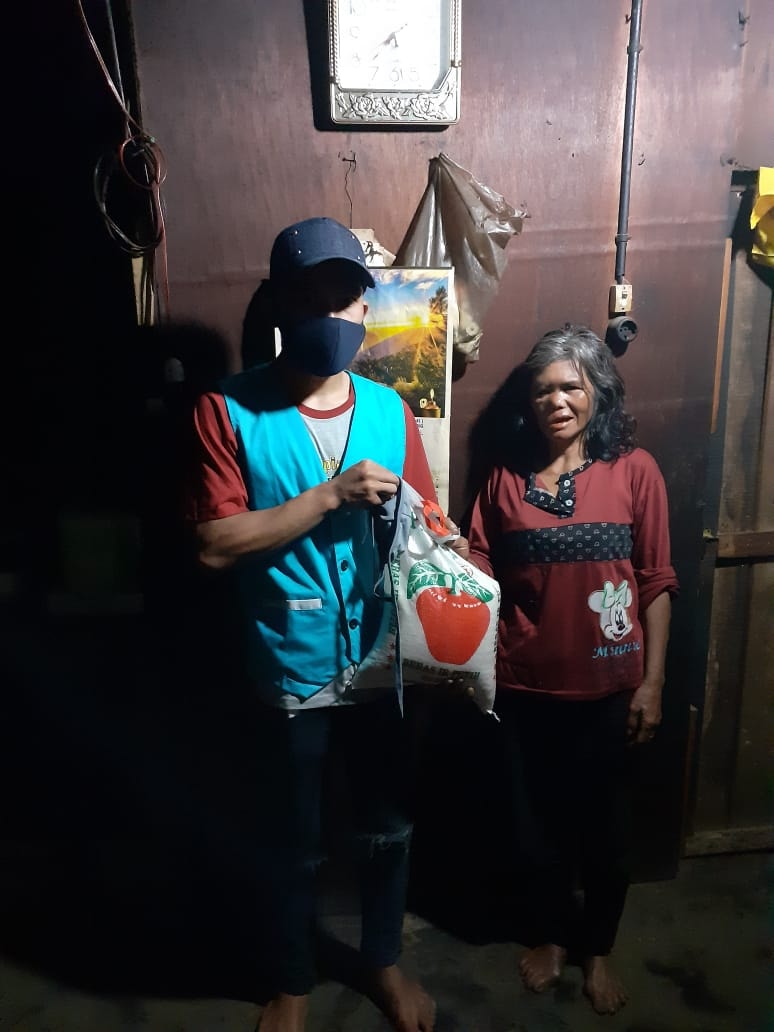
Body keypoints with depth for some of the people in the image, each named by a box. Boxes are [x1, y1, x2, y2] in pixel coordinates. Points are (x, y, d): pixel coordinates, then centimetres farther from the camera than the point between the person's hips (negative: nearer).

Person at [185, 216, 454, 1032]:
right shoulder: (227, 410, -12)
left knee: (388, 829, 22)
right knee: (291, 846, 18)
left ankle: (382, 961, 49)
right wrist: (333, 494, -24)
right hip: (290, 675, -3)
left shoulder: (389, 409, -1)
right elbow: (216, 545, -18)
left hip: (381, 665, 4)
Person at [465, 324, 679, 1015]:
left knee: (604, 828, 15)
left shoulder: (634, 470, -5)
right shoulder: (505, 477, 1)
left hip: (607, 689, -1)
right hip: (527, 687, 2)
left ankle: (598, 948, 42)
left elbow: (658, 583, -3)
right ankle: (552, 934, 44)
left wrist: (652, 682, -5)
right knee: (537, 822, 17)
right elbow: (479, 572, -2)